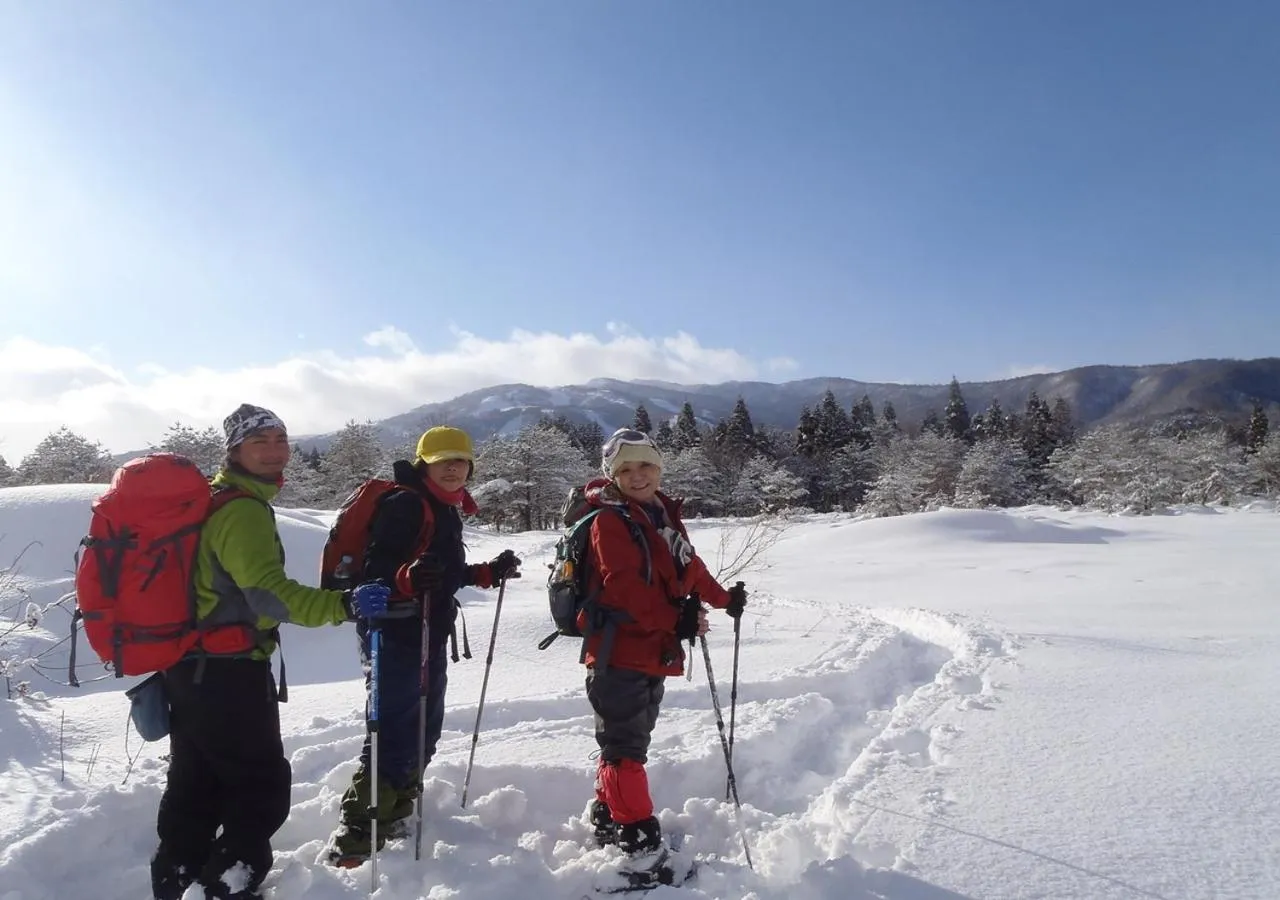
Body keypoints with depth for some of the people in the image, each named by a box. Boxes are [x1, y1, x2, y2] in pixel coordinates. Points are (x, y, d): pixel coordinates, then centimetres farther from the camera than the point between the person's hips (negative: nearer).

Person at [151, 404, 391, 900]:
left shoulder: (210, 499, 13)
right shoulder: (243, 508, -19)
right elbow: (268, 592, -32)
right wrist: (343, 606, -43)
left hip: (190, 664, 10)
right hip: (228, 670, -10)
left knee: (196, 784, 22)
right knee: (263, 785, 2)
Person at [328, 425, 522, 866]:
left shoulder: (448, 510, 14)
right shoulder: (405, 504, -15)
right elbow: (376, 570, -23)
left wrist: (489, 572, 20)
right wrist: (409, 576, -41)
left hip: (428, 635, 10)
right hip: (395, 634, -10)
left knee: (424, 728, 17)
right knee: (395, 733, -11)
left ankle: (393, 814, 33)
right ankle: (355, 837, -3)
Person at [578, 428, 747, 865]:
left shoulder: (664, 515, 13)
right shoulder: (609, 521, -13)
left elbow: (689, 567, 25)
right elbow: (625, 587, -22)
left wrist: (723, 598, 32)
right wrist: (676, 620, -23)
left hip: (655, 653, 9)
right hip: (619, 653, -9)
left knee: (629, 741, 19)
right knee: (625, 746, -4)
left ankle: (608, 816, 33)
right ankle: (637, 836, 3)